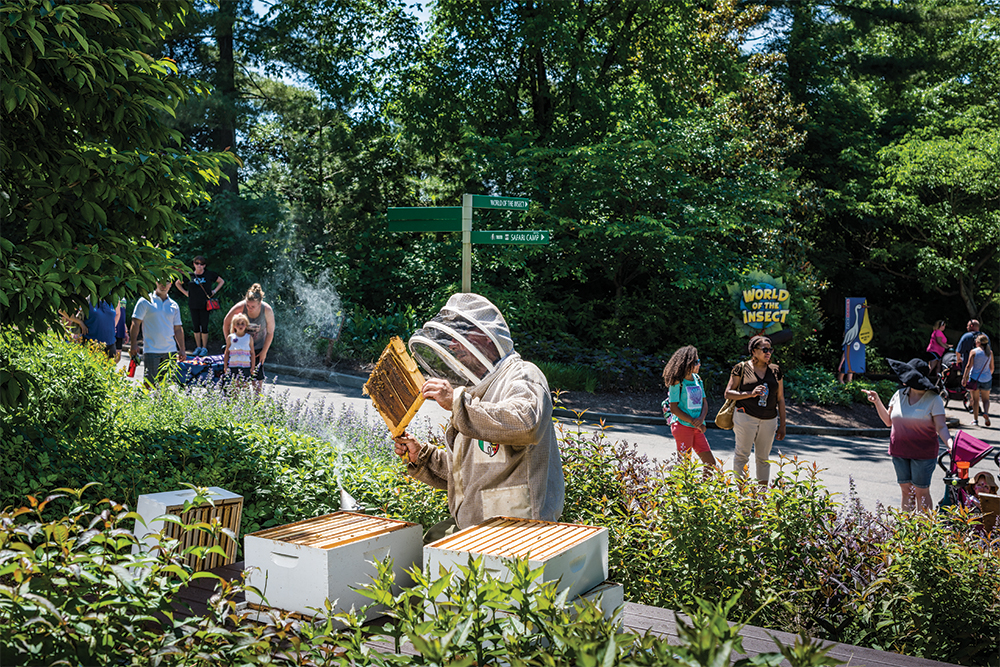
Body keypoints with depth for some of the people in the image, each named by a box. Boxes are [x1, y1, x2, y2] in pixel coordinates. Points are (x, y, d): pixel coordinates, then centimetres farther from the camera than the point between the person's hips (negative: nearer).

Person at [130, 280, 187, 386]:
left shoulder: (174, 305, 14)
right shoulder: (145, 301, 0)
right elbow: (135, 323, -2)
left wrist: (182, 350, 13)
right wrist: (134, 344, -11)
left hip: (170, 350, 4)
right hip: (151, 350, -4)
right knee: (149, 383, -6)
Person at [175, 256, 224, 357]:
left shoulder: (209, 274, 1)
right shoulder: (189, 275, 4)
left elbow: (221, 281, 14)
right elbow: (177, 283, 20)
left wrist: (214, 291, 4)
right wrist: (185, 293, 9)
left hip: (205, 305, -2)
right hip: (193, 305, 2)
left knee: (204, 326, -1)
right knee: (195, 326, 7)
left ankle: (204, 348, 9)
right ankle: (198, 347, 18)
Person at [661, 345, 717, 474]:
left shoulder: (697, 379, 11)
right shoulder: (677, 383, -9)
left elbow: (704, 402, 13)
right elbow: (674, 408, -12)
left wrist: (701, 419, -7)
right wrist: (694, 422, -13)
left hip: (697, 428, 7)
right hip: (682, 426, -7)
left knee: (711, 463, 5)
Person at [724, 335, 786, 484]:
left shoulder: (775, 370, 10)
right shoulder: (742, 368, -1)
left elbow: (780, 398, 14)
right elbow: (728, 393, -3)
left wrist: (782, 424, 12)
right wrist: (750, 394, -16)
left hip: (769, 420, 4)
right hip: (746, 417, -4)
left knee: (763, 458, 9)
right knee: (742, 455, -3)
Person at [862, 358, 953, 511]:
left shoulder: (934, 399, -8)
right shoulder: (899, 395, 5)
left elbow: (941, 427, -13)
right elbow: (888, 421, 12)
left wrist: (949, 443, -31)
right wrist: (877, 401, 3)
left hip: (923, 453, -4)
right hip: (900, 452, 4)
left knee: (922, 493, 2)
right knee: (906, 491, 11)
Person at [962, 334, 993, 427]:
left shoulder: (973, 351, -7)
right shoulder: (990, 352, 2)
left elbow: (969, 366, -11)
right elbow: (992, 368, 7)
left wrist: (964, 378, -8)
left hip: (975, 378, -2)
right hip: (986, 379, 2)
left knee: (975, 399, 7)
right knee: (986, 399, 16)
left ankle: (975, 420, 7)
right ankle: (986, 412, -12)